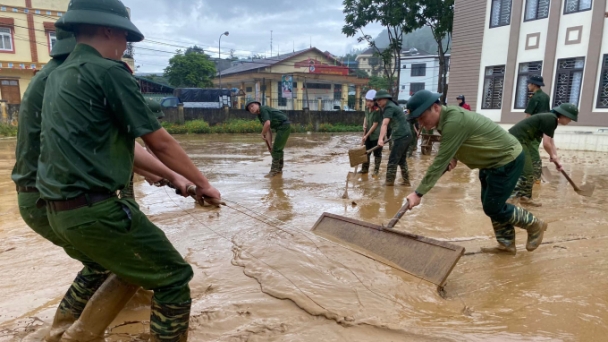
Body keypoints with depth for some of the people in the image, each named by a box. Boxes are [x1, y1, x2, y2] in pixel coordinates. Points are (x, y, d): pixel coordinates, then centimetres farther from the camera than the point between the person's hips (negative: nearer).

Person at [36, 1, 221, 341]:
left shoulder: (60, 76, 15)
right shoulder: (108, 71, -12)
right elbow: (160, 142, -11)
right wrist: (202, 182, 1)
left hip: (60, 209, 10)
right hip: (95, 209, -10)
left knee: (102, 260, 36)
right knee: (174, 279, 1)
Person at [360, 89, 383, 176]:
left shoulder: (377, 110, -22)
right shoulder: (367, 108, 0)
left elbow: (375, 125, -19)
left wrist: (366, 135, -15)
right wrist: (364, 126, -3)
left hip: (376, 135, -7)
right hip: (368, 134, 7)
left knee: (377, 153, 4)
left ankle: (376, 170, 15)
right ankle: (365, 168, 23)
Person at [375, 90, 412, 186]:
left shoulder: (389, 107, -13)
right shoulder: (392, 105, 19)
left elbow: (384, 124, -28)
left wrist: (380, 139, -38)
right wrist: (393, 134, 25)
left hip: (401, 136, -10)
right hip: (405, 135, 10)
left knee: (393, 159, -6)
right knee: (402, 159, 16)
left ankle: (389, 181, -2)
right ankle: (406, 180, 21)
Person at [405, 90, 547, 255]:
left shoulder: (454, 121, -31)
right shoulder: (448, 116, 0)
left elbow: (441, 161, -33)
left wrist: (419, 193, -32)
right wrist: (454, 158, -5)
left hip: (507, 159, -10)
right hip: (493, 159, 10)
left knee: (493, 208, -3)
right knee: (490, 204, 13)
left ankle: (534, 225, 19)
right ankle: (506, 244, 25)